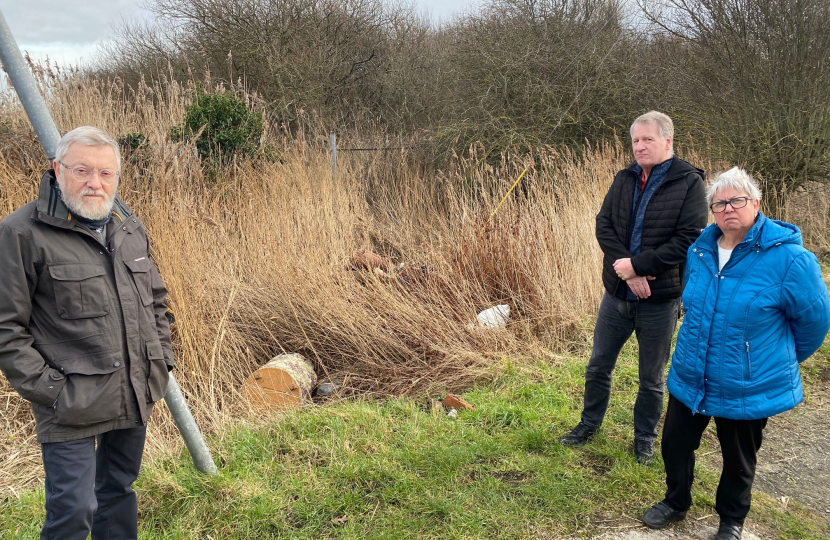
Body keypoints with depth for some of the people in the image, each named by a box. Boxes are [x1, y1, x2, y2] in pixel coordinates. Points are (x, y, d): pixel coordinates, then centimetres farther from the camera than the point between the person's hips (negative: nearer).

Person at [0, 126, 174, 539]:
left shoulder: (130, 227, 9)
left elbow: (155, 299, 19)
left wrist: (162, 358, 11)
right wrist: (46, 388, -15)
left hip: (135, 395, 6)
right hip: (71, 403, -6)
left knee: (119, 490, 20)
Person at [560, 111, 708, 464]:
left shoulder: (689, 183, -10)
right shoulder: (625, 179, 4)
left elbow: (689, 239, -18)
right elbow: (603, 224, -3)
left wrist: (637, 265, -21)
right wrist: (627, 270, -18)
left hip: (660, 300, -4)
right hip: (617, 294, 4)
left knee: (652, 378, 13)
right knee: (598, 366, 16)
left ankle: (645, 438, 34)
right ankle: (590, 423, 38)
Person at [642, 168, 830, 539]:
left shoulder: (787, 258, -19)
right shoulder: (700, 251, -2)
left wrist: (786, 358, 6)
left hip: (749, 388, -4)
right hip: (690, 379, 5)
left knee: (738, 460, 16)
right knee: (675, 443, 15)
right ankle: (676, 502, 42)